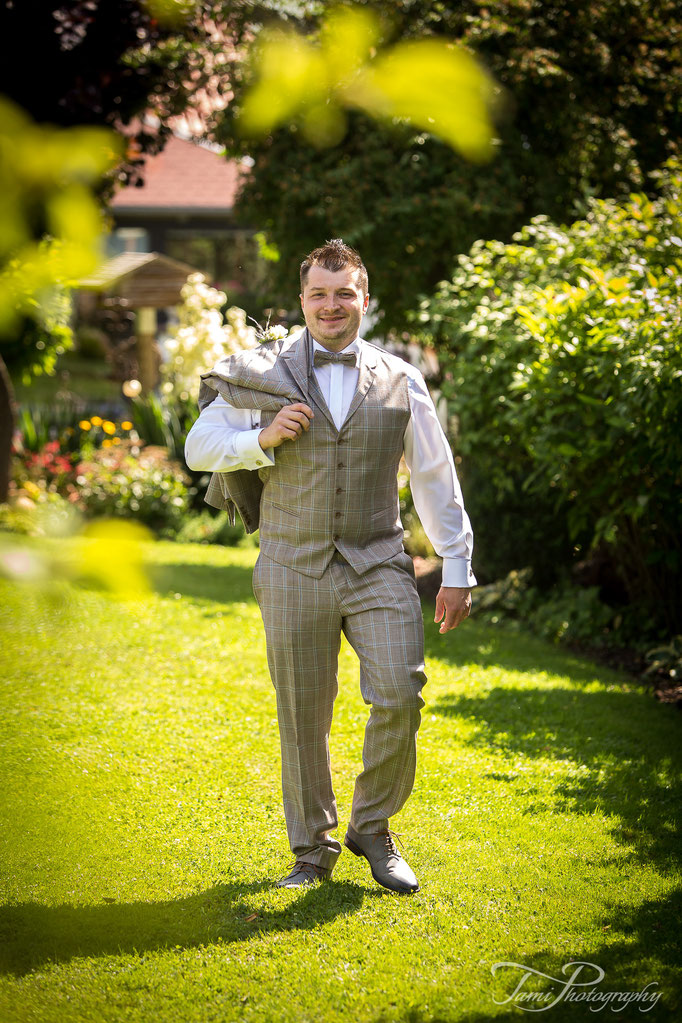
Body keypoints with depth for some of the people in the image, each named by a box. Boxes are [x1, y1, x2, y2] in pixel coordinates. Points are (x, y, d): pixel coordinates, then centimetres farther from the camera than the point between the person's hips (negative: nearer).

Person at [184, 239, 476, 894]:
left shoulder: (399, 382, 6)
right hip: (294, 569, -1)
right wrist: (262, 439, -12)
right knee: (303, 717, 4)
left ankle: (372, 827, 12)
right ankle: (313, 852, 21)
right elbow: (198, 447, 6)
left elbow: (436, 479, 11)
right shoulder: (261, 374, 3)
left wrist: (457, 569, 9)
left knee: (400, 697, -11)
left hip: (377, 564, 1)